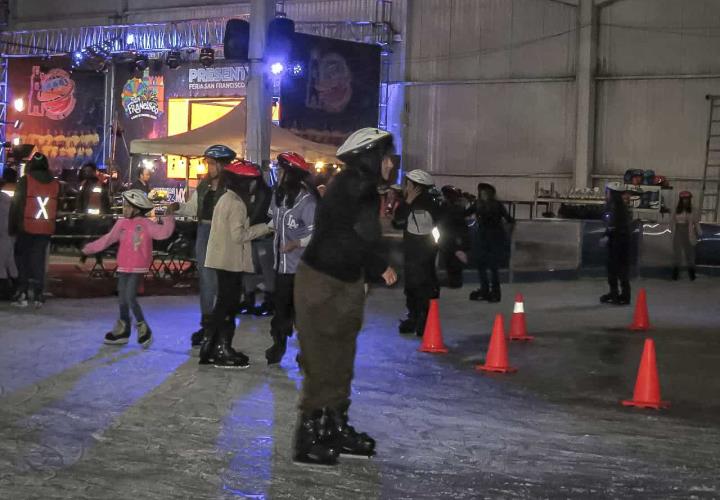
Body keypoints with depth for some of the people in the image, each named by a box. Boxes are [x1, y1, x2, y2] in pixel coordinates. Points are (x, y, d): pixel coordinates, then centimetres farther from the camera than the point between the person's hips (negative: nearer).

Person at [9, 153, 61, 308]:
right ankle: (37, 295, 4)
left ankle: (23, 292, 0)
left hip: (26, 227, -3)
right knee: (39, 260, 8)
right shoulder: (56, 184, 4)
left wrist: (12, 227, 2)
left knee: (22, 258, 9)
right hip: (46, 229, 3)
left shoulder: (25, 181, -8)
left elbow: (16, 205, -6)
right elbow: (57, 207, 10)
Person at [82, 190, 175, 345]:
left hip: (137, 268, -6)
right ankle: (122, 330, 24)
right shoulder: (122, 224, 8)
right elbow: (107, 239, 16)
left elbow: (163, 232, -17)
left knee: (130, 298, -13)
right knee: (122, 299, 12)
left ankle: (144, 330, 2)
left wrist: (168, 218, -29)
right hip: (123, 267, 6)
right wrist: (89, 248, 20)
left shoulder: (146, 224, -8)